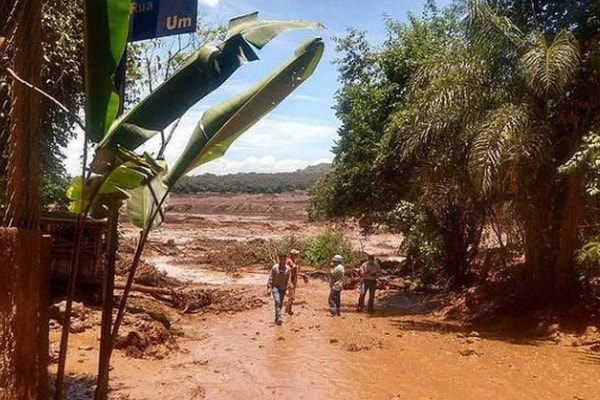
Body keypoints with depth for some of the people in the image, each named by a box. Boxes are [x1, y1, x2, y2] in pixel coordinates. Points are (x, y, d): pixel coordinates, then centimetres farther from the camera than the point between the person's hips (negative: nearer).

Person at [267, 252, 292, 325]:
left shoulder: (288, 269, -2)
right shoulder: (275, 267, -8)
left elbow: (289, 280, 1)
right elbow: (271, 278, -3)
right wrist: (269, 287, -6)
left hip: (283, 289, 3)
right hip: (275, 287, -3)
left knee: (280, 303, 9)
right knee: (277, 302, -19)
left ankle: (276, 318, 25)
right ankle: (278, 318, -21)